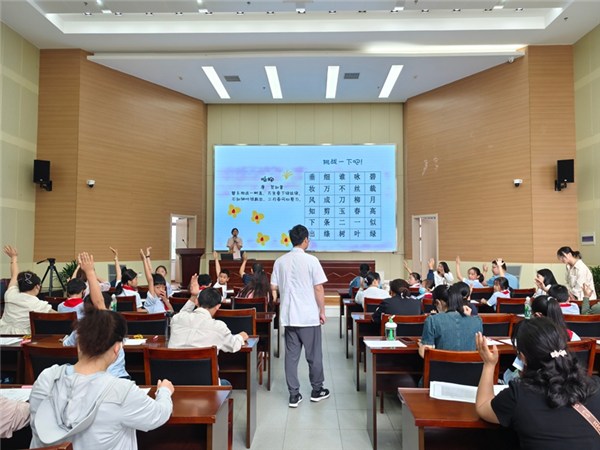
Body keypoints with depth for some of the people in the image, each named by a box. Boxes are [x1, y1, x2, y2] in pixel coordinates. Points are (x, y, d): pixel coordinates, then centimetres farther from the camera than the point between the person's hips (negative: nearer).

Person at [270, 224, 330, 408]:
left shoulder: (280, 261, 4)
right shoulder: (311, 260, -9)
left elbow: (273, 287, 7)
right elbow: (319, 289, -9)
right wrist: (322, 311, 1)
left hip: (288, 316, 4)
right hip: (309, 316, -4)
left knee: (291, 355, 9)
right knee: (314, 354, 11)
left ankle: (294, 395, 12)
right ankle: (317, 390, 25)